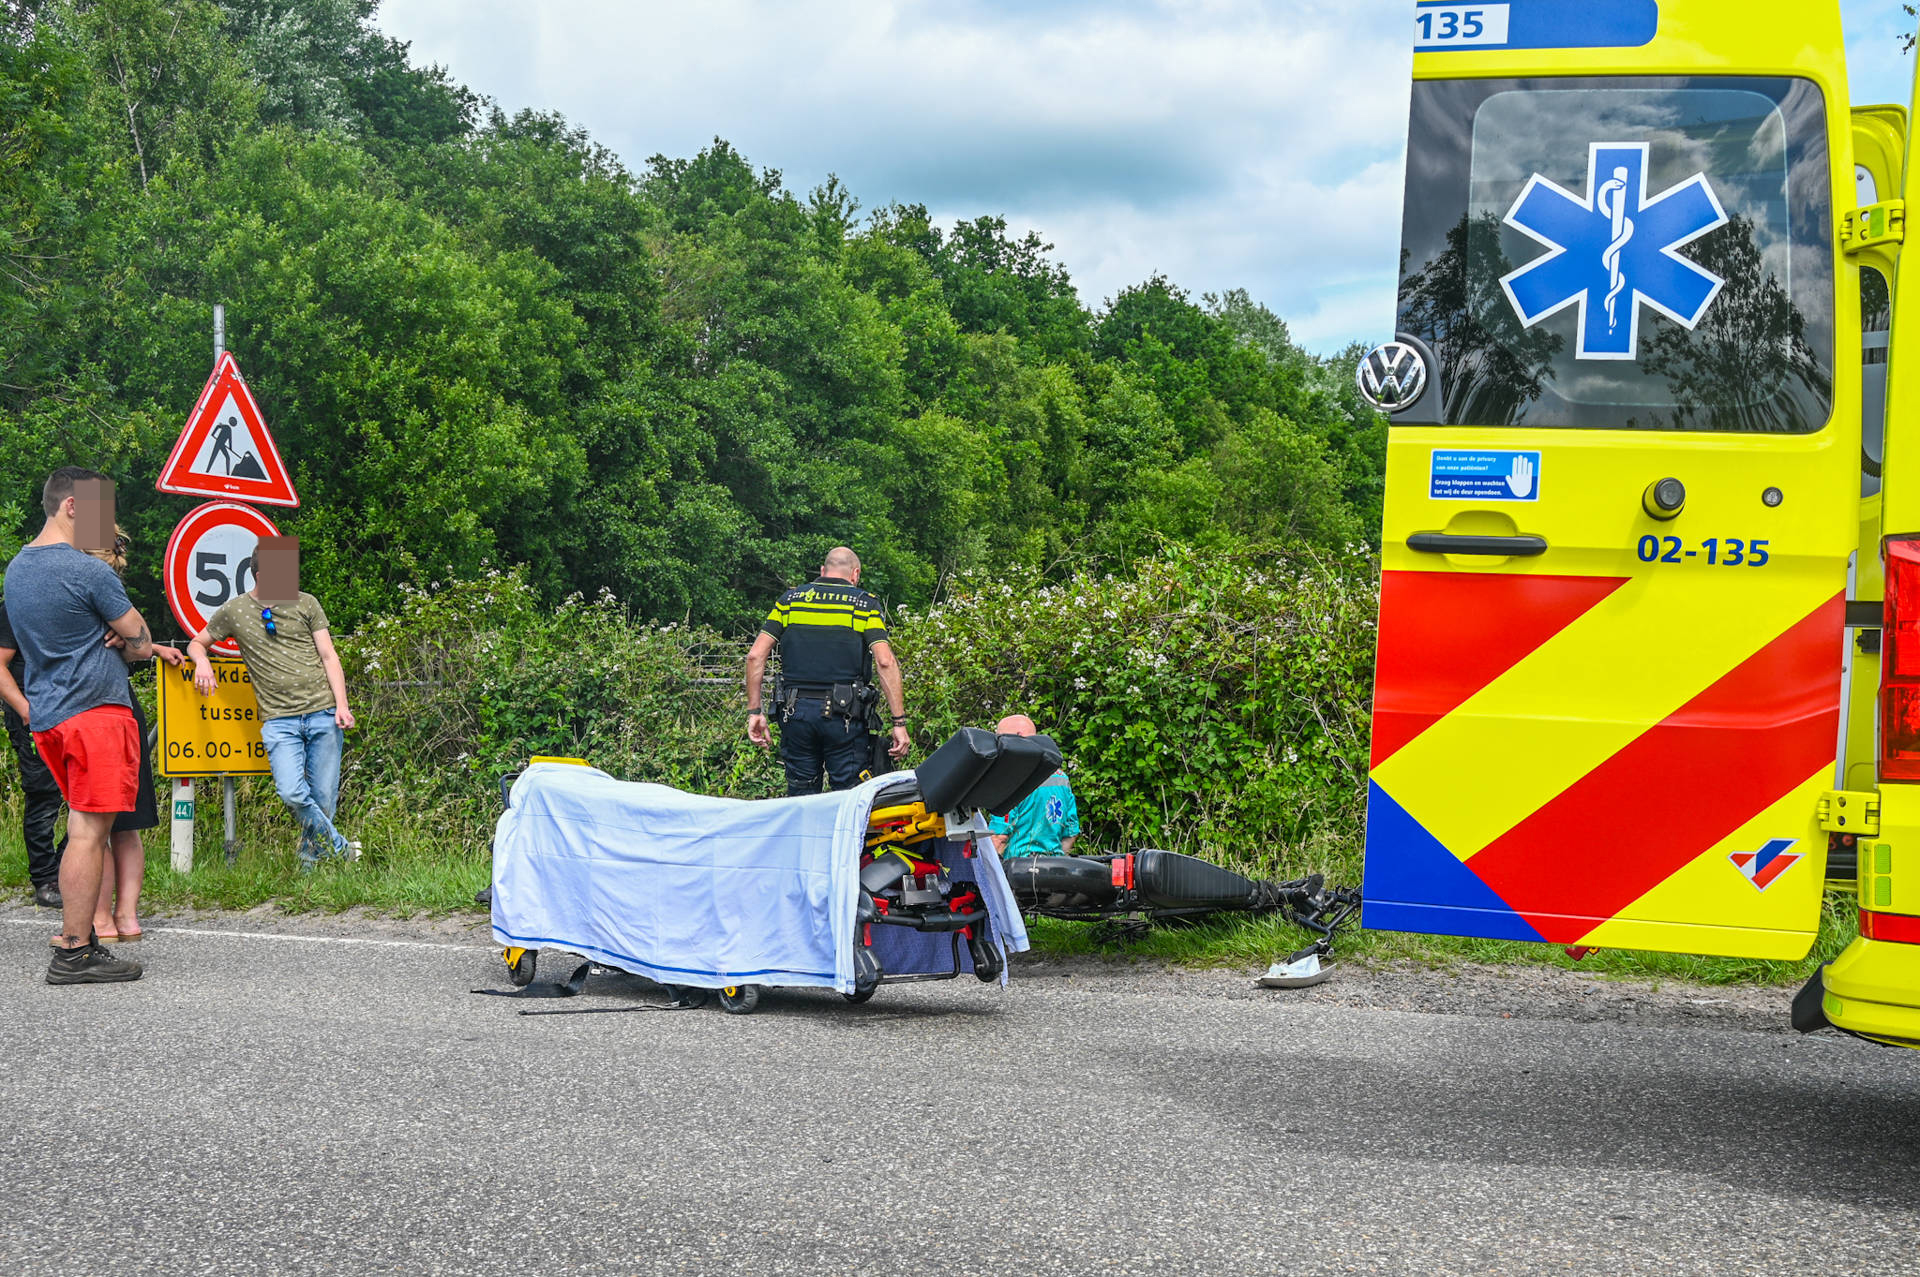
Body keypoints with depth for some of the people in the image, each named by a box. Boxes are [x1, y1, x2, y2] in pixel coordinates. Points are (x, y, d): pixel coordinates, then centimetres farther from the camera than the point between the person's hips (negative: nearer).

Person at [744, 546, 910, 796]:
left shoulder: (790, 599, 12)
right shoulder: (864, 603, 4)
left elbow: (756, 655, 5)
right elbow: (885, 662, -7)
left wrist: (754, 711, 8)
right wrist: (899, 722, -7)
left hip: (794, 711, 3)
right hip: (843, 715, -3)